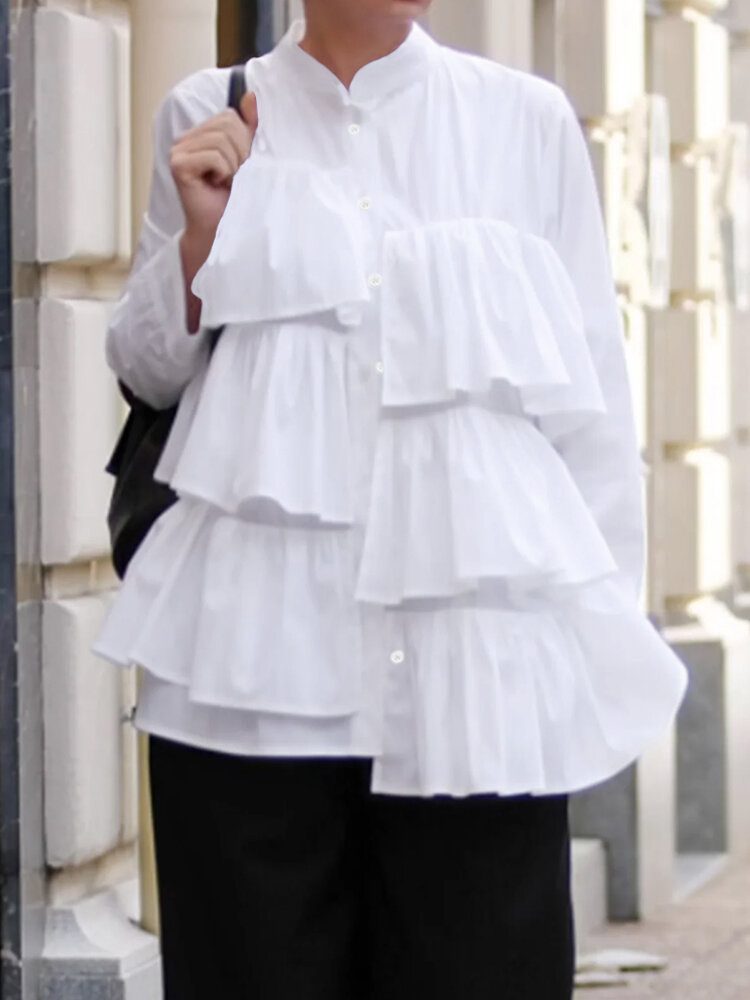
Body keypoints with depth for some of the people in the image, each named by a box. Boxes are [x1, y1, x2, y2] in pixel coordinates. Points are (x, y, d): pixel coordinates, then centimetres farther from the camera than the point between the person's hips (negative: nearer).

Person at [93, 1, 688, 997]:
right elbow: (147, 371, 14)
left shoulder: (528, 119, 3)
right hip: (259, 643, 1)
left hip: (478, 632, 0)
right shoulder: (209, 117, 7)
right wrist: (200, 238, -4)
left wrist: (607, 633, 6)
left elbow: (591, 389, 7)